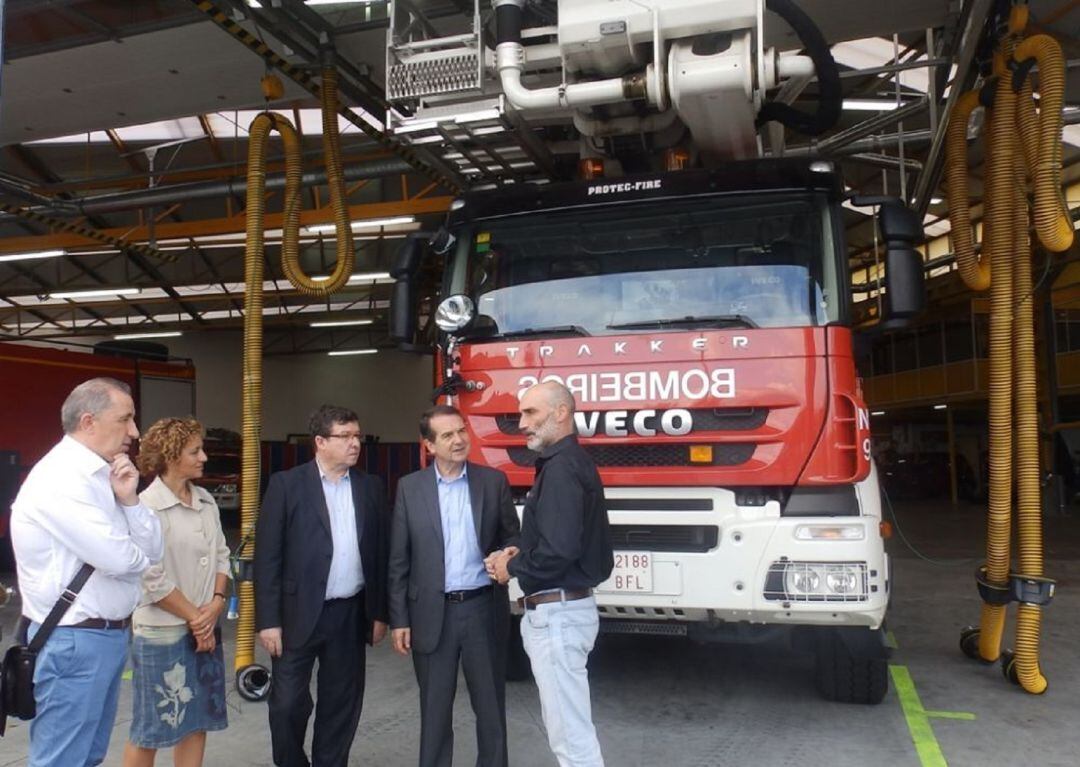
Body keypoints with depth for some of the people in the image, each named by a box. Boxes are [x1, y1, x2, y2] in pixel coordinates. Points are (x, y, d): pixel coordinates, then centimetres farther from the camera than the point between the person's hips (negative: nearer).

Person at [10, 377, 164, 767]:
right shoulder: (60, 478, -19)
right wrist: (140, 555, -2)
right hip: (74, 642, -9)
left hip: (109, 634, 9)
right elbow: (117, 558, -25)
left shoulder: (101, 476, 8)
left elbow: (153, 549, 6)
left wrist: (129, 500, -9)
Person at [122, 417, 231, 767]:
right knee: (151, 727, 7)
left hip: (205, 626, 6)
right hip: (162, 631, -6)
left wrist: (215, 605, -5)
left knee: (197, 720, 14)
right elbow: (153, 579, -16)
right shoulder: (147, 507, -15)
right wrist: (194, 617, -9)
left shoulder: (206, 500, 5)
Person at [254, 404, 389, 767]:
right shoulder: (286, 484, -5)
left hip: (351, 614, 3)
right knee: (288, 703, 5)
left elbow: (380, 554, 8)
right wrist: (268, 619, -11)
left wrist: (379, 612, 7)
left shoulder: (371, 488, 5)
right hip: (298, 614, -3)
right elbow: (267, 556, -7)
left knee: (341, 704, 12)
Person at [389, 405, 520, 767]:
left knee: (491, 706, 11)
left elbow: (513, 537, 8)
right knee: (434, 710, 13)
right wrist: (399, 618, -2)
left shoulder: (494, 481, 1)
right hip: (433, 613, 0)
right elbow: (399, 560, 1)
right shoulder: (410, 487, 0)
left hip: (483, 608, 0)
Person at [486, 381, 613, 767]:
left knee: (570, 734, -1)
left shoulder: (561, 467, -19)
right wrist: (520, 556, 5)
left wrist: (511, 567, -11)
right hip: (562, 608, 11)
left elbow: (558, 550, -28)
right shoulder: (572, 462, 13)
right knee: (566, 725, 20)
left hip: (557, 613, -11)